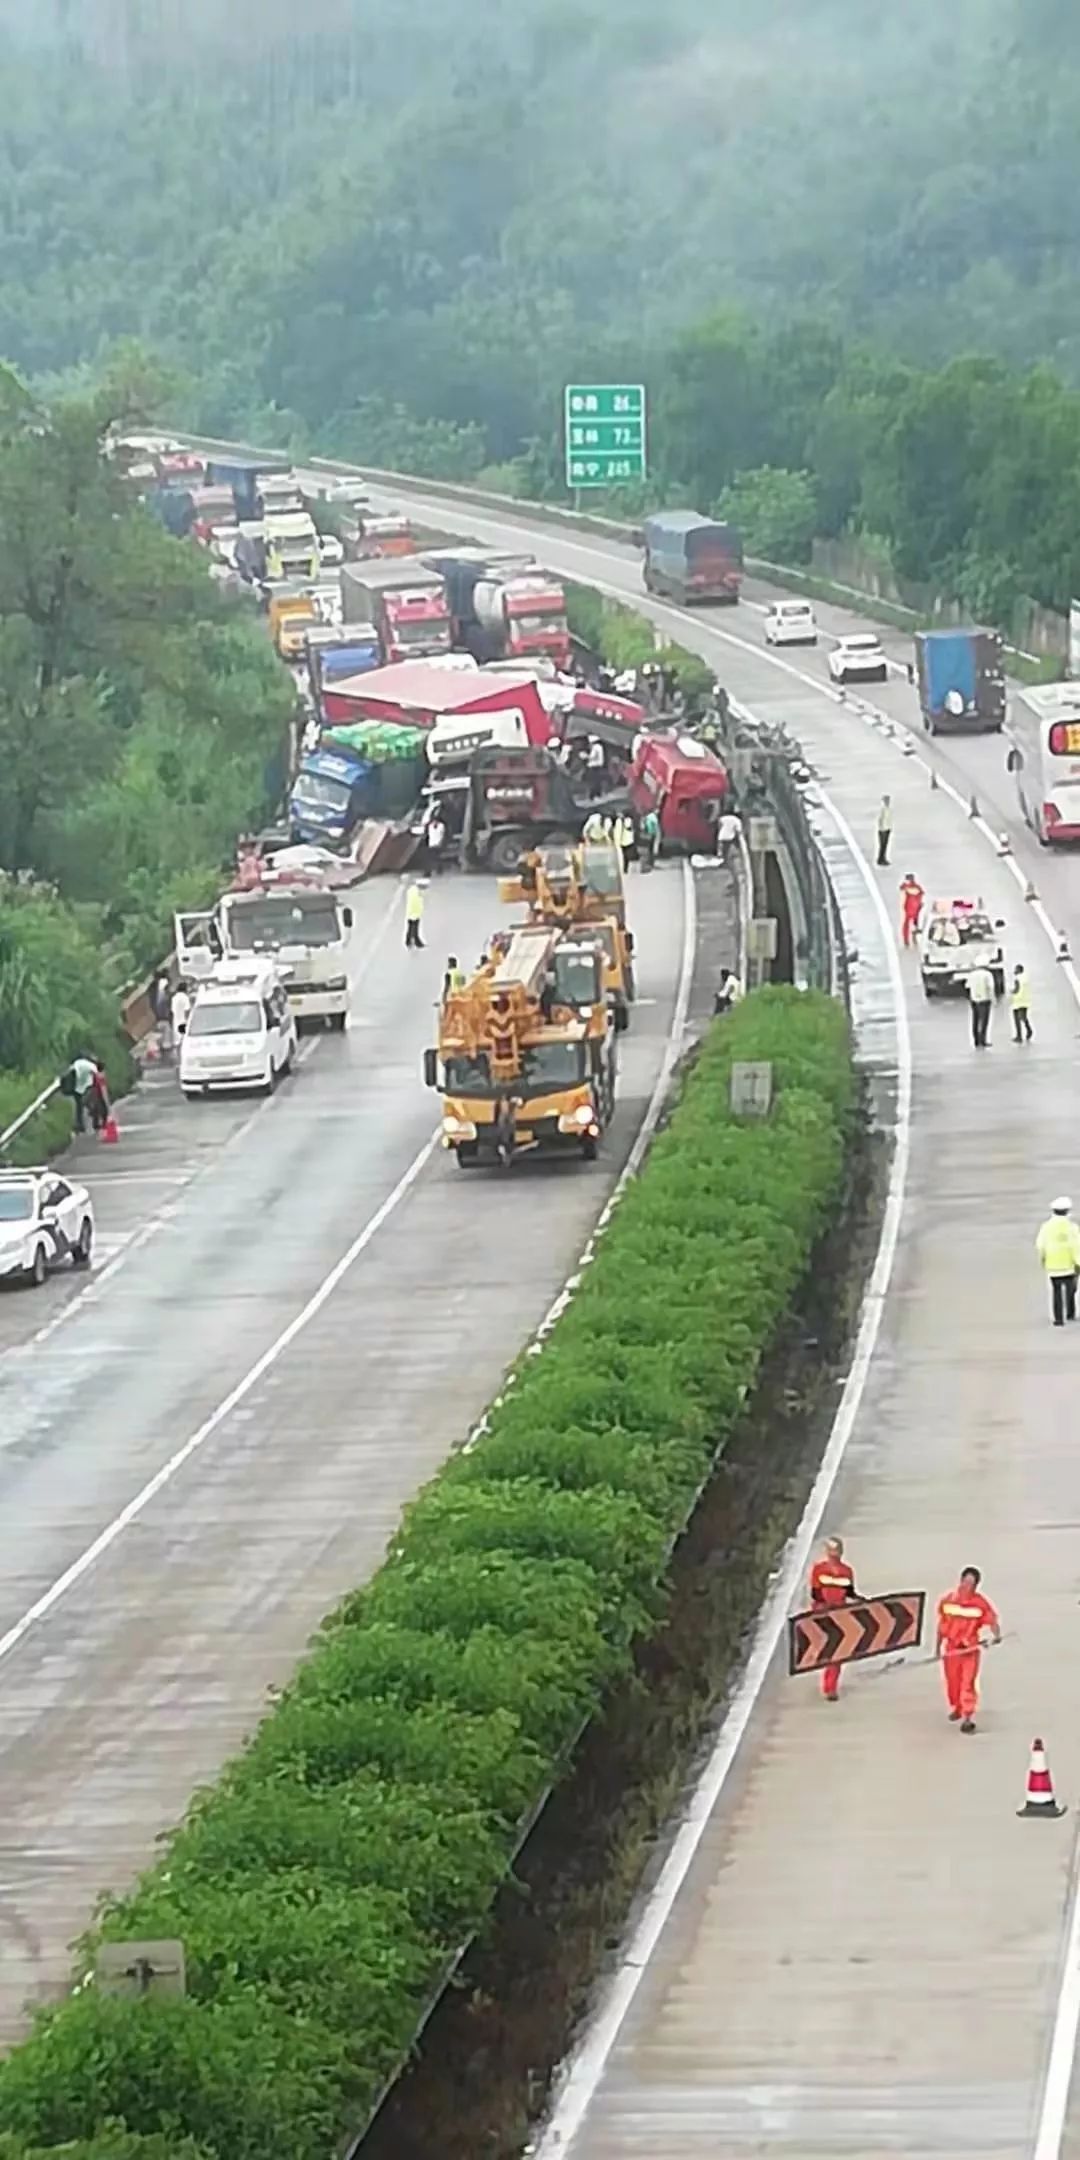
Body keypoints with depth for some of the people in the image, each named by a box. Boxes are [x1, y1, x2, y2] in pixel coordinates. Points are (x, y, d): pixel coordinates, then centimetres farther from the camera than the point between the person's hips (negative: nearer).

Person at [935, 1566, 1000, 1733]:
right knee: (952, 1681, 14)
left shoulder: (981, 1603, -11)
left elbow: (992, 1620, -15)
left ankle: (968, 1717, -10)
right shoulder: (947, 1600, -3)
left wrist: (996, 1635, -36)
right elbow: (942, 1623, 8)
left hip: (971, 1648, -3)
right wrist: (938, 1645, 13)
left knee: (968, 1682, -11)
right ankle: (956, 1708, 39)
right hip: (951, 1648, 3)